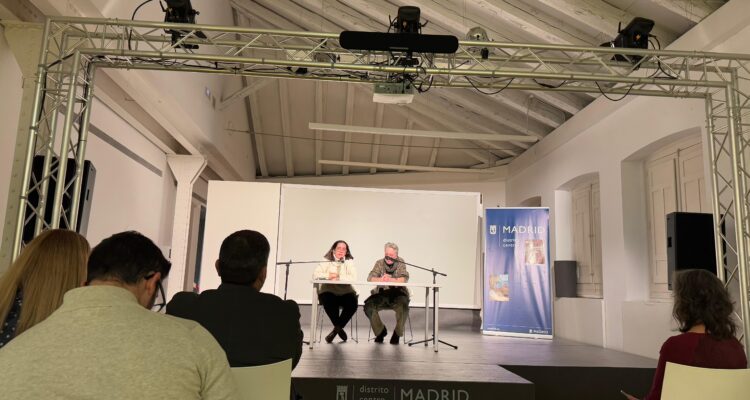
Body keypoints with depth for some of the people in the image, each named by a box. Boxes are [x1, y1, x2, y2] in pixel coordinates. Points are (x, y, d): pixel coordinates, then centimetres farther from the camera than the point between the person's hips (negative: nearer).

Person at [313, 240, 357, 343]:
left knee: (352, 304, -27)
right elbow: (315, 275, -8)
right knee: (328, 302, -33)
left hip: (345, 292, 1)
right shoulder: (326, 261, 5)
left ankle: (336, 328, -1)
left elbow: (353, 277, -11)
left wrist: (337, 277, -18)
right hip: (329, 291, -1)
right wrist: (328, 276, -24)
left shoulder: (349, 261, 6)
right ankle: (339, 328, -4)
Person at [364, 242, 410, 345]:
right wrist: (381, 279, -27)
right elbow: (370, 278, -5)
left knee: (403, 307, -32)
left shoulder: (400, 263, 1)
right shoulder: (379, 263, 7)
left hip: (398, 294, -2)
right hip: (381, 294, 2)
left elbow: (405, 278, -15)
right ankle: (380, 331, 6)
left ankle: (397, 333, -2)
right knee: (368, 306, -23)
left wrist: (390, 279, -31)